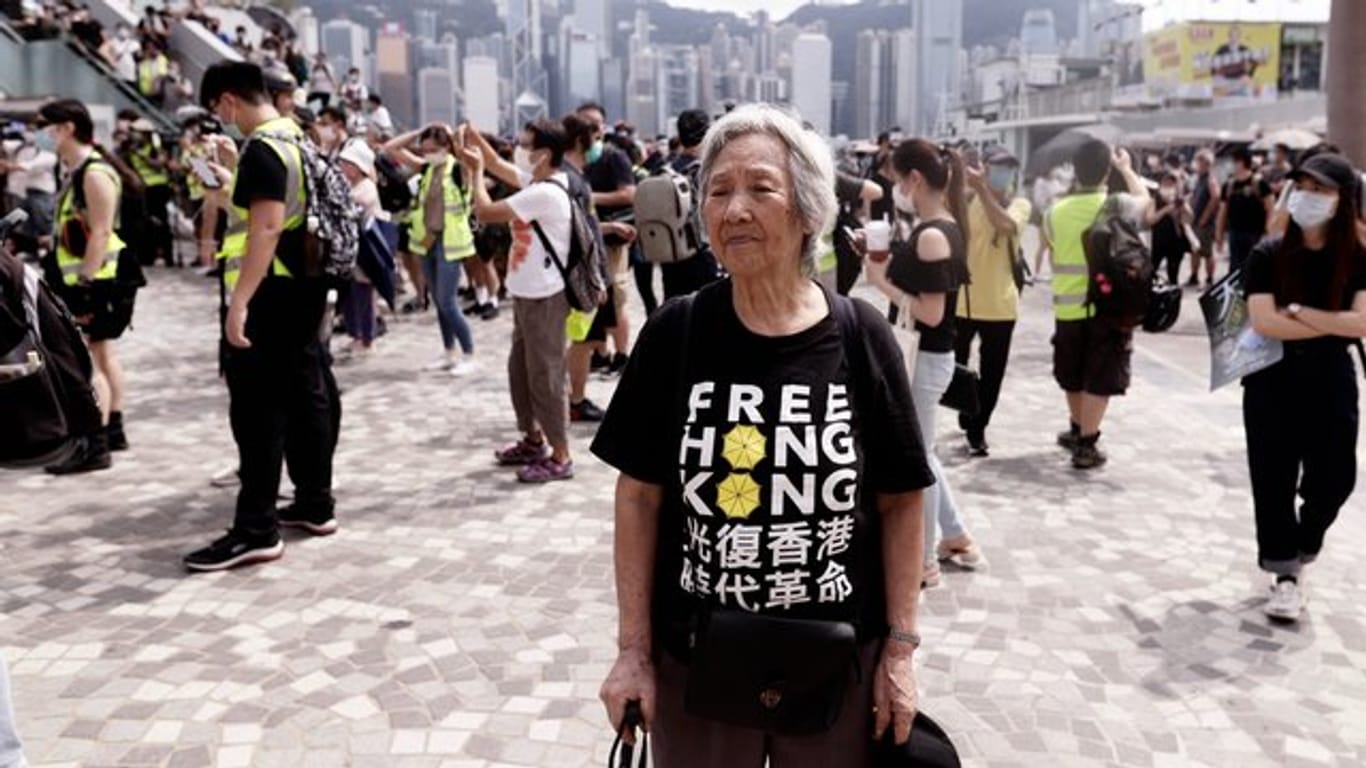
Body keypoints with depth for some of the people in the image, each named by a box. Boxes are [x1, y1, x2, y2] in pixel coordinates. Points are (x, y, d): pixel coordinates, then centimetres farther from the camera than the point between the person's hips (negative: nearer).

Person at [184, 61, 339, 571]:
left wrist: (238, 302, -26)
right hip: (303, 289, 10)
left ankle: (256, 531, -4)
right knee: (307, 394, 14)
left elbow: (266, 228, -25)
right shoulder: (298, 139, 14)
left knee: (258, 408, -7)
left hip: (269, 296, -10)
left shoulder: (262, 149, -16)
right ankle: (316, 504, 23)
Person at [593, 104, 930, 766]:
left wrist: (901, 649, -3)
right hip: (693, 660, 0)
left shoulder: (860, 339, -7)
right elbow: (640, 494, -3)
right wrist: (633, 649, -3)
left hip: (837, 664, 0)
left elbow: (901, 500, -2)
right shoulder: (674, 334, -8)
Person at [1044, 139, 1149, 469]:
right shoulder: (1117, 205, -8)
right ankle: (1086, 445, 2)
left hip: (1068, 307, 3)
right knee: (1099, 379, 3)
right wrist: (1126, 167, 27)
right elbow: (1145, 199, 15)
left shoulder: (1055, 212, -2)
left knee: (1073, 377, 20)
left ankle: (1078, 430, 37)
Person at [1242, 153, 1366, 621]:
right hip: (1273, 380, -1)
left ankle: (1299, 552, 31)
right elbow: (1263, 322, -17)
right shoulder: (1268, 255, -6)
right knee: (1274, 480, 2)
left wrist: (1297, 311, -18)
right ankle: (1285, 572, 15)